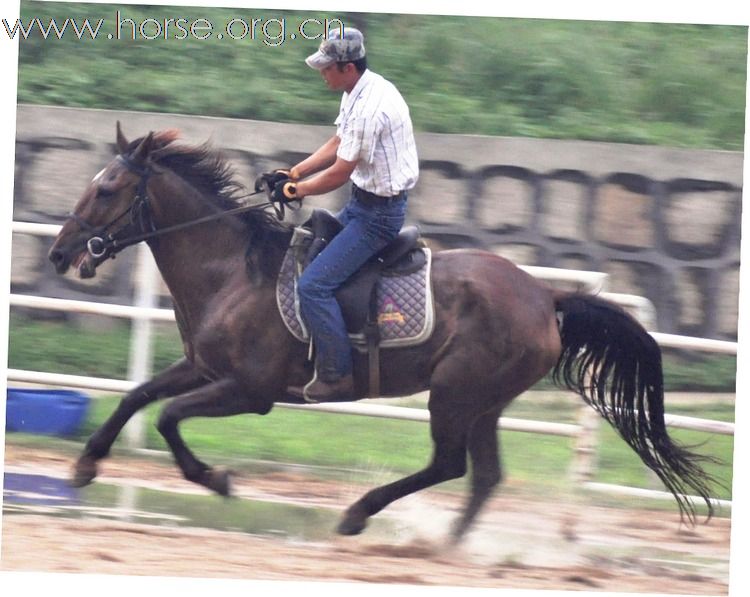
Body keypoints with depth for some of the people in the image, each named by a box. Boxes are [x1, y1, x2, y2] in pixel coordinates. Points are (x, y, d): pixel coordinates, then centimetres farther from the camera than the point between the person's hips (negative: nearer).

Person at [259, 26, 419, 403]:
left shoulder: (369, 107, -27)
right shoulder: (359, 92, 6)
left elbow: (339, 173, -22)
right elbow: (337, 145, 17)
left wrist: (295, 190, -7)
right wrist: (292, 174, 9)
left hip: (378, 213, -11)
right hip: (364, 203, 11)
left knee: (314, 284, -16)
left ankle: (337, 375, -11)